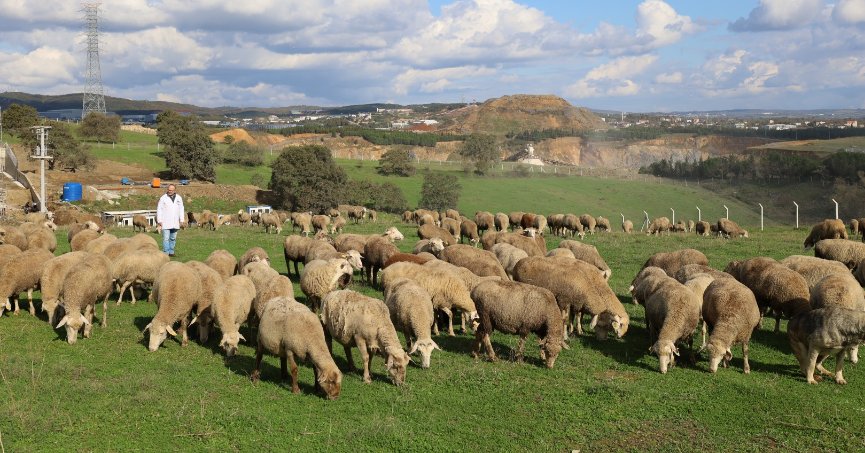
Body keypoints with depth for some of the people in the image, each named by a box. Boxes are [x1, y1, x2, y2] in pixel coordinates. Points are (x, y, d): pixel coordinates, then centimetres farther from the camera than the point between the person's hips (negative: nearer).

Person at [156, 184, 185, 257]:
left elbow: (181, 209, 13)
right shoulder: (163, 198, -3)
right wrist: (159, 221, -7)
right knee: (166, 238, -8)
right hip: (165, 223, -4)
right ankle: (166, 253, -6)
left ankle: (171, 252, 18)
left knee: (173, 238, 10)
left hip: (175, 223, 4)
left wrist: (181, 220, 7)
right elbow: (159, 209, -2)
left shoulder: (178, 198, 8)